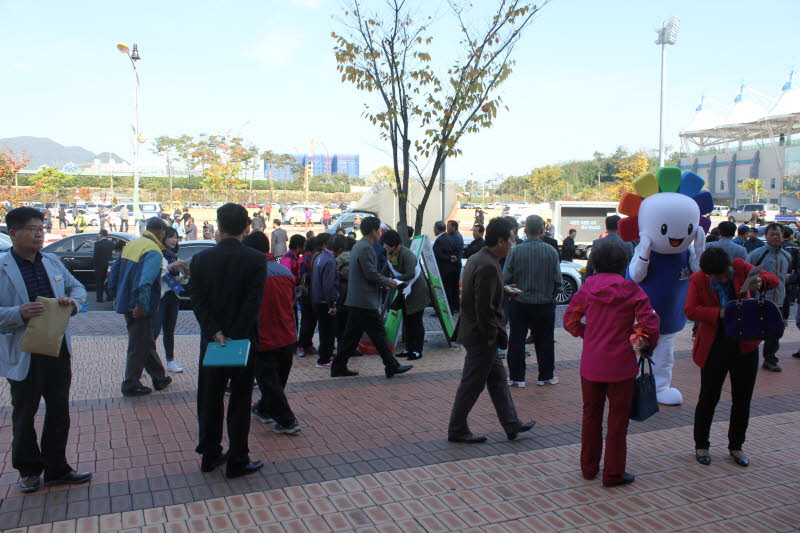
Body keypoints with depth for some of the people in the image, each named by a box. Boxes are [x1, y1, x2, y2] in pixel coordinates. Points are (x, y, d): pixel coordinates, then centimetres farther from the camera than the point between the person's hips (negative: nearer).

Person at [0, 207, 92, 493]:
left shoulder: (53, 262, 6)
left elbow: (78, 287, 15)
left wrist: (73, 301, -7)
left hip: (58, 350, 5)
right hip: (23, 356, -5)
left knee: (59, 413, 13)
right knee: (24, 416, 13)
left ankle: (56, 469, 28)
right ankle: (29, 470, 32)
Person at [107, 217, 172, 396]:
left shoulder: (130, 245, 10)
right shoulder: (154, 252, -17)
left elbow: (114, 271, 17)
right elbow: (145, 281, -28)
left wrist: (116, 296, 22)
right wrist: (141, 306, -23)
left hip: (126, 302, 9)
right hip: (139, 308, -9)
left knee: (147, 343, 18)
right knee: (138, 346, 4)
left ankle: (159, 378, 30)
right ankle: (131, 385, 14)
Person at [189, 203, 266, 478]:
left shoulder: (200, 259, -1)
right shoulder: (256, 259, -10)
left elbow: (198, 301, -7)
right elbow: (253, 302, -16)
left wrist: (214, 333, -11)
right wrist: (235, 336, -12)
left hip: (211, 340, 3)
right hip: (244, 341, -3)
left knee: (210, 400, 16)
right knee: (239, 402, 6)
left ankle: (210, 455, 26)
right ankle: (237, 462, 12)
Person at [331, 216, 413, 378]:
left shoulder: (358, 246, 16)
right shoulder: (366, 248, -16)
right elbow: (371, 274, -19)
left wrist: (385, 280, 18)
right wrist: (388, 282, -5)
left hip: (356, 300, 10)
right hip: (365, 301, -10)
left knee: (352, 335, 13)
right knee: (378, 333, -2)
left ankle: (338, 367, 17)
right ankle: (391, 366, 6)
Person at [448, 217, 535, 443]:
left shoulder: (476, 259, 8)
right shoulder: (488, 266, -24)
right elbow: (484, 307, -25)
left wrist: (503, 291, 14)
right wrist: (491, 336, -17)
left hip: (474, 330, 10)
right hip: (481, 336, -10)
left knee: (498, 378, 18)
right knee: (472, 384, 3)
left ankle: (511, 424, 30)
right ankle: (457, 430, 17)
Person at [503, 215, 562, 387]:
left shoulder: (515, 251, -11)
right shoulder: (551, 252, -7)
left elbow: (505, 279, -9)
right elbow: (558, 282, -3)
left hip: (519, 303, -1)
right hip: (545, 304, 1)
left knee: (516, 340, 9)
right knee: (545, 341, 14)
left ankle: (517, 377, 14)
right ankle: (546, 376, 25)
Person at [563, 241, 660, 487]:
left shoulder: (587, 288, -2)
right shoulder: (632, 291, -8)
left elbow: (570, 320, 2)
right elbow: (650, 324, -11)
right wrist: (646, 345, 6)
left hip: (590, 363, 3)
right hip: (621, 365, -2)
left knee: (591, 415, 17)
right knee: (617, 418, 9)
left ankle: (589, 467, 28)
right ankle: (613, 473, 17)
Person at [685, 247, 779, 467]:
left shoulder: (740, 267, -4)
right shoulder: (698, 280, -9)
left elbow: (774, 280, -5)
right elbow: (690, 310, -16)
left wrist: (761, 282, -28)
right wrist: (719, 313, -29)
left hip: (745, 345, 3)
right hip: (714, 348, -2)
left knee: (742, 399, 11)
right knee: (709, 398, 4)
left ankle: (736, 446, 28)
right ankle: (701, 445, 21)